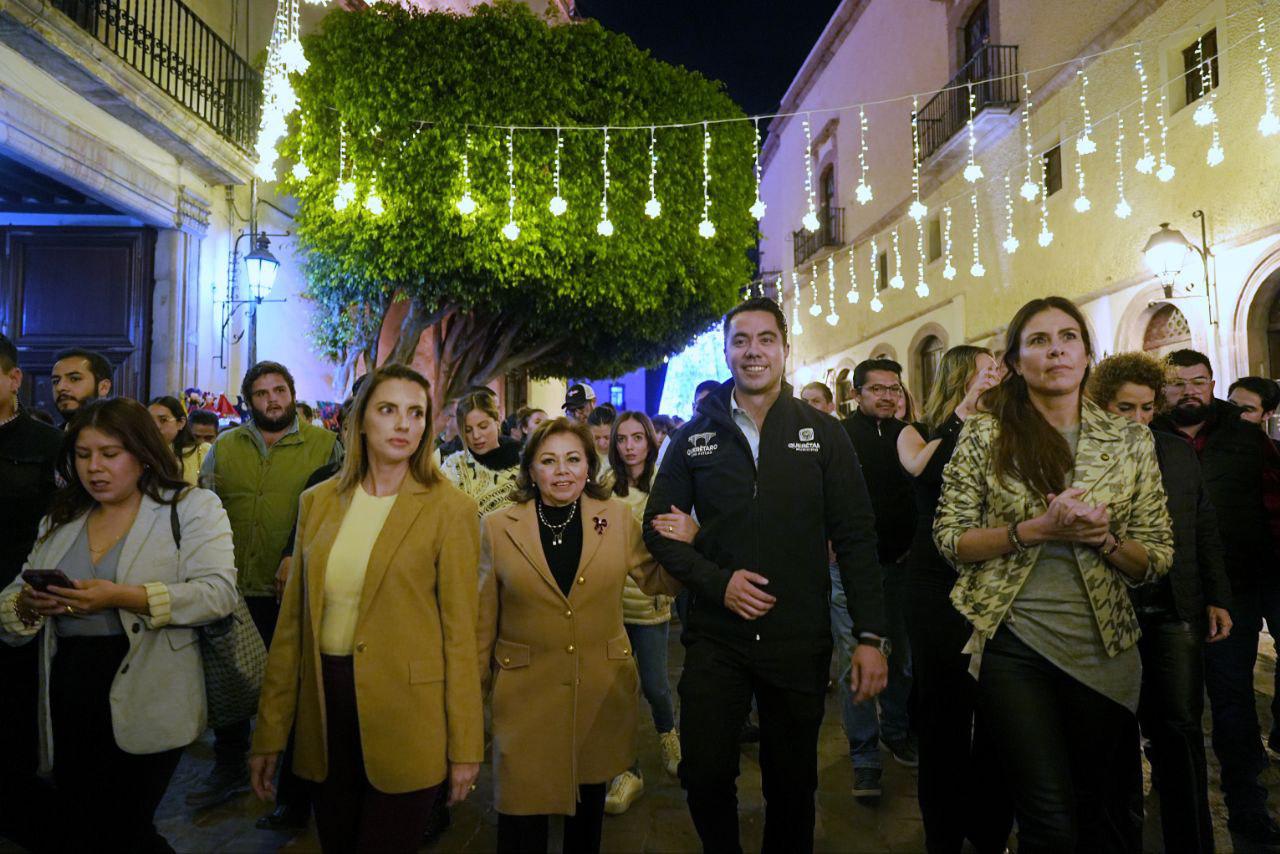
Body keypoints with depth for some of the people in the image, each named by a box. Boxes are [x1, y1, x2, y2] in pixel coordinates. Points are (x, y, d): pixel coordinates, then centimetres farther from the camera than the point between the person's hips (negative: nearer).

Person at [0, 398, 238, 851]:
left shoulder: (193, 507, -4)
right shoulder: (60, 520, 13)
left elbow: (218, 592, -15)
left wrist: (124, 597, -25)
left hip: (145, 704, -5)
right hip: (67, 704, 6)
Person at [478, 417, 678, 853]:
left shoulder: (618, 517, -2)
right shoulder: (497, 527, -5)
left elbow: (656, 581, 5)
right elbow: (483, 619, 1)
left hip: (601, 691, 2)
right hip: (527, 693, -1)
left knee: (589, 806, 19)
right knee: (524, 811, 6)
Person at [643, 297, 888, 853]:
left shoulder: (823, 434, 0)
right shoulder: (695, 436, 3)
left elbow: (855, 538, -1)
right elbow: (657, 526, 4)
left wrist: (871, 636, -7)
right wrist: (718, 581, -11)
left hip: (800, 640, 0)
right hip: (715, 637, 1)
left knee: (793, 784, 14)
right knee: (704, 776, 8)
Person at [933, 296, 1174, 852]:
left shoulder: (1131, 441, 5)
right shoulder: (985, 435, -2)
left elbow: (1157, 558, 7)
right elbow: (949, 538, -4)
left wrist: (1104, 538, -14)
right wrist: (1034, 529, -17)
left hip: (1103, 649, 3)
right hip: (1014, 644, -3)